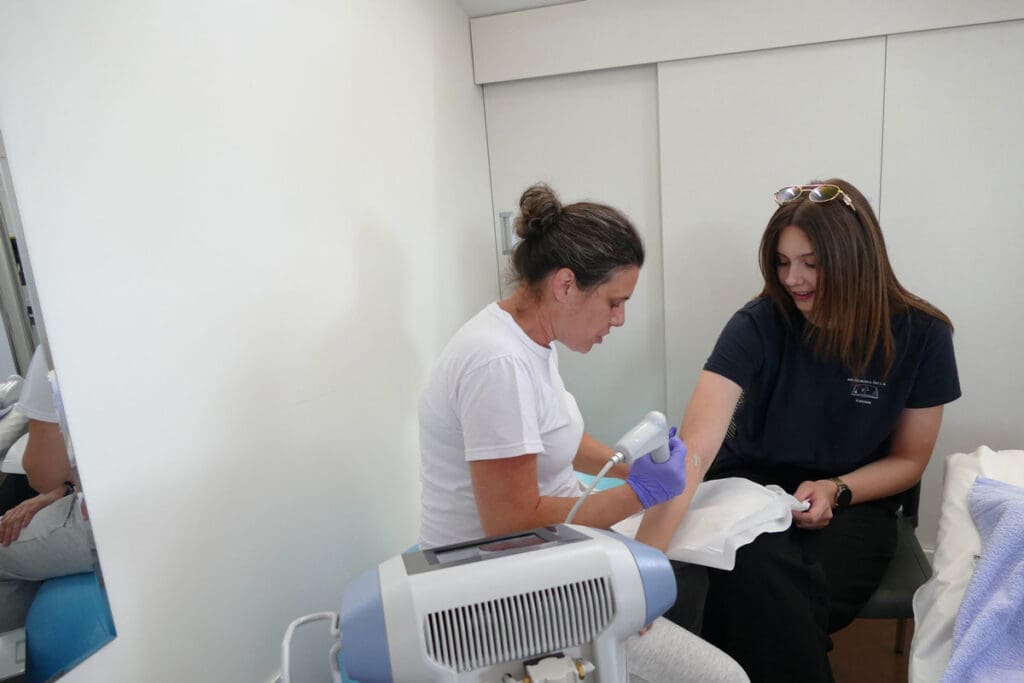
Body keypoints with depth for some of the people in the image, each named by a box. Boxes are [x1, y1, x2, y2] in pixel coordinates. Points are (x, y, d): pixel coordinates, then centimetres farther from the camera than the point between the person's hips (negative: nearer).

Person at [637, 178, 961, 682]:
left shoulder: (922, 335, -11)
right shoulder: (757, 325, -18)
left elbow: (909, 461, 2)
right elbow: (694, 448, -29)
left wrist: (835, 490, -18)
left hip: (854, 502, 1)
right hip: (753, 486, 0)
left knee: (793, 607, -29)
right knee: (760, 579, -33)